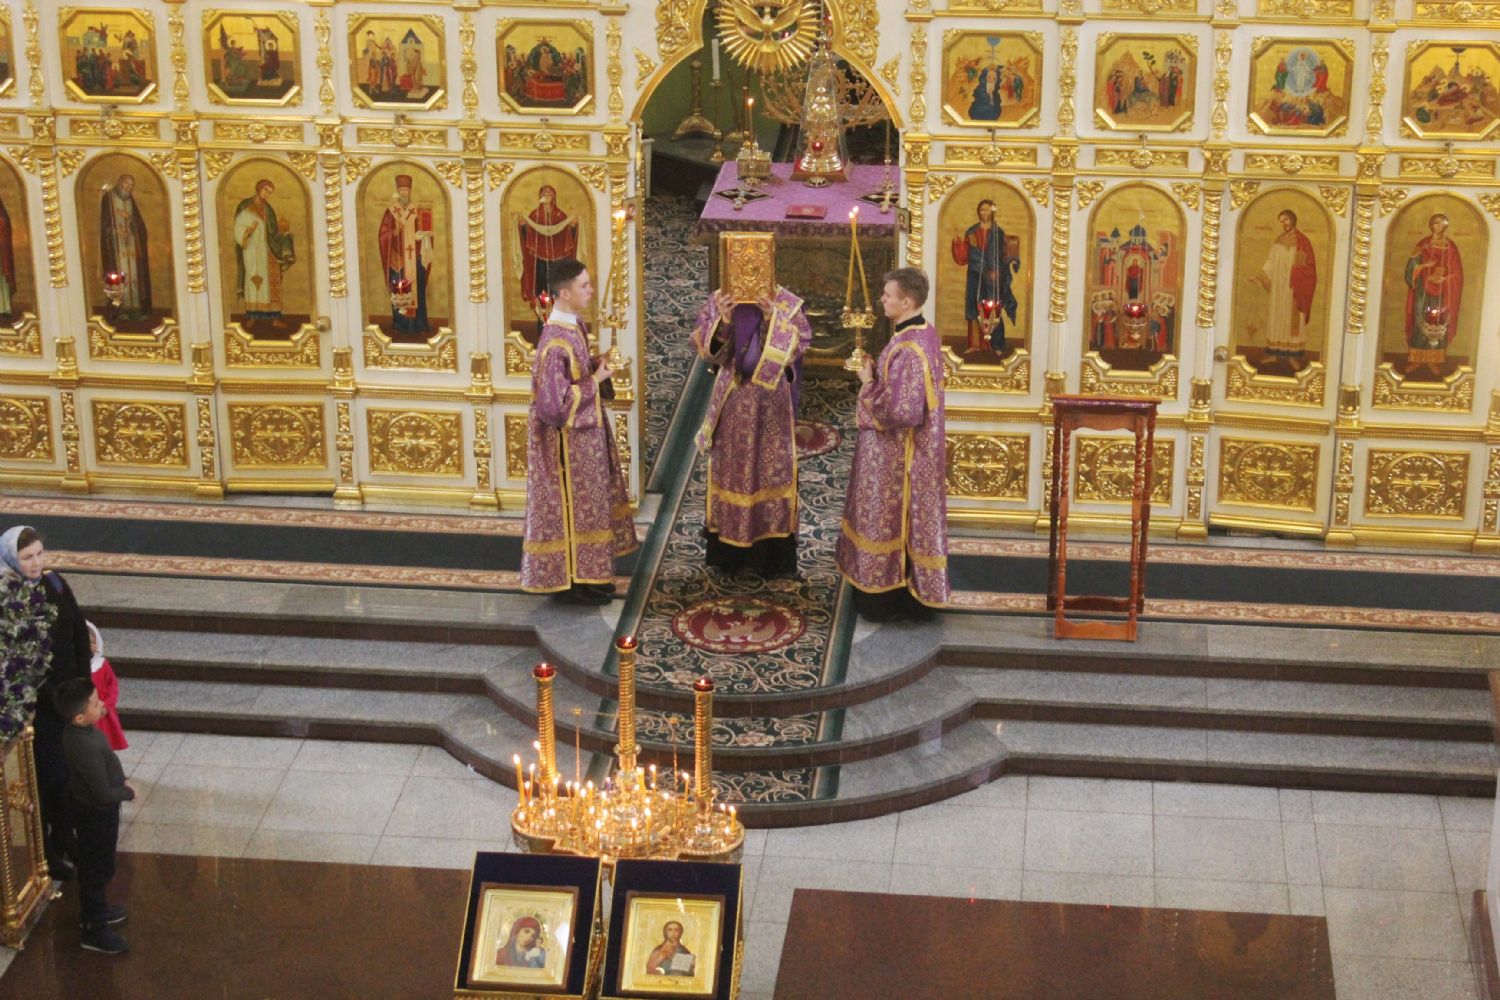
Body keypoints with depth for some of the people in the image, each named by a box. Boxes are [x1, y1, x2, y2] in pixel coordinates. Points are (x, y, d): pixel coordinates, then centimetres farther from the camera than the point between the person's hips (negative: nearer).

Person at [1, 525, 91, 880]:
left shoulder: (55, 584, -1)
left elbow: (80, 633, 7)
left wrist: (83, 680, 3)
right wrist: (54, 695, -17)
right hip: (38, 704, -6)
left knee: (70, 770, 16)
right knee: (47, 775, 5)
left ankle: (63, 835, 35)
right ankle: (44, 850, 20)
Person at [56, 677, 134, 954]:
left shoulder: (79, 731, -8)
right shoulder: (86, 747, -37)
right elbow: (103, 794, -31)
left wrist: (120, 781, 0)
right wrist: (128, 793, -14)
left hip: (90, 808, 9)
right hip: (97, 814, -9)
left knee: (93, 865, 27)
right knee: (98, 868, 8)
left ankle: (93, 910, 47)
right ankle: (95, 930, 23)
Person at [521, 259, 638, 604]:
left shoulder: (574, 326, 1)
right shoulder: (555, 342, -28)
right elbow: (554, 404, -28)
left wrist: (595, 366, -2)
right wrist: (594, 381, -21)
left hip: (586, 433, 10)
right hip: (568, 442, -10)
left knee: (587, 503, 18)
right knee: (571, 507, 3)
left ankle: (587, 575, 30)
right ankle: (571, 581, 16)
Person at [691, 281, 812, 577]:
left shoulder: (786, 302, -3)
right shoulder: (719, 300, 1)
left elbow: (801, 341, -9)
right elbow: (701, 342, -4)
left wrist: (774, 319, -23)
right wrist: (722, 320, -22)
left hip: (771, 399, -2)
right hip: (732, 398, 2)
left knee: (771, 467, 1)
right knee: (730, 466, 7)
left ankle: (772, 552, 9)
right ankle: (730, 552, 17)